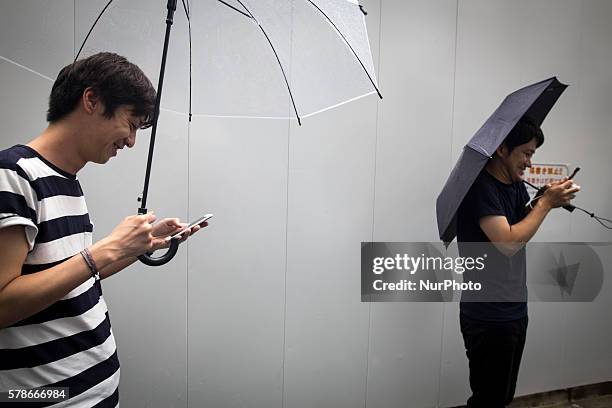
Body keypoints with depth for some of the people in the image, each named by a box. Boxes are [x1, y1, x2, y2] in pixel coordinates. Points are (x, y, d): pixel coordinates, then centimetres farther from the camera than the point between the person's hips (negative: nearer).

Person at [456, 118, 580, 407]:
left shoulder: (516, 185, 8)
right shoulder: (481, 187, -18)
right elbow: (508, 243, -24)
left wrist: (543, 201, -3)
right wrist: (546, 203, -15)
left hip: (514, 309, 8)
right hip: (487, 316, -8)